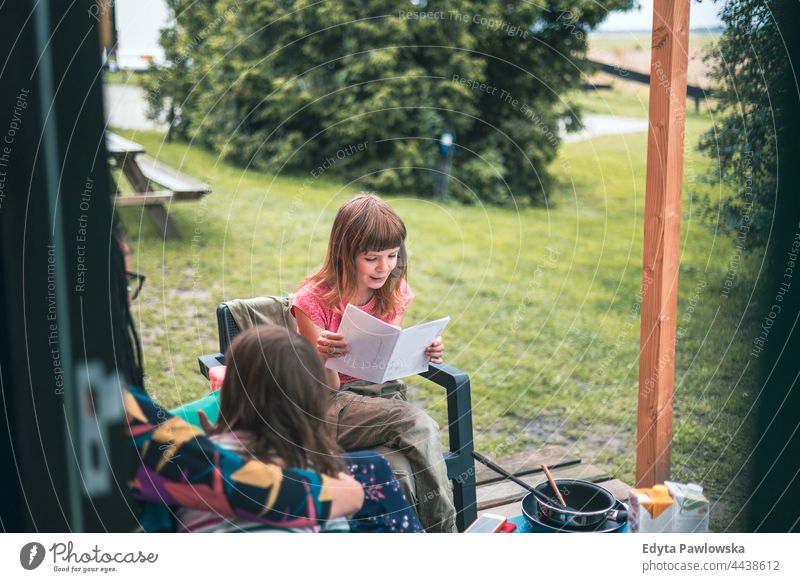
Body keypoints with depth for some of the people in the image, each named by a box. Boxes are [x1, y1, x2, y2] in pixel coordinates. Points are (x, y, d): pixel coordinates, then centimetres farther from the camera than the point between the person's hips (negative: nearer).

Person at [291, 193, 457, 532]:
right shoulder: (313, 301, -12)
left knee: (420, 436, -31)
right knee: (420, 426, -30)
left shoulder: (395, 294, 3)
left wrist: (422, 355, -11)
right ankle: (445, 533, -20)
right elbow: (327, 388, -10)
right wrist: (324, 356, -33)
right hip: (331, 406, -4)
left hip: (382, 393, 4)